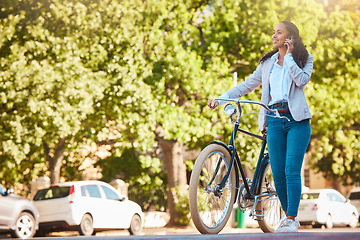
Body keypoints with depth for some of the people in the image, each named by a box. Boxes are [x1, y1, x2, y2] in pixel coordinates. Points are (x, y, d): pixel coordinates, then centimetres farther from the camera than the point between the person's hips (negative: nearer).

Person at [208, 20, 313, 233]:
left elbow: (302, 80, -12)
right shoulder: (268, 63, 18)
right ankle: (288, 214, 19)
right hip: (275, 121, 3)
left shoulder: (304, 59, 8)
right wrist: (220, 98, 8)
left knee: (292, 172, -12)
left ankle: (291, 220, -7)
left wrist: (288, 56, -6)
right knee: (278, 174, 0)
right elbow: (247, 85, 17)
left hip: (297, 120, -3)